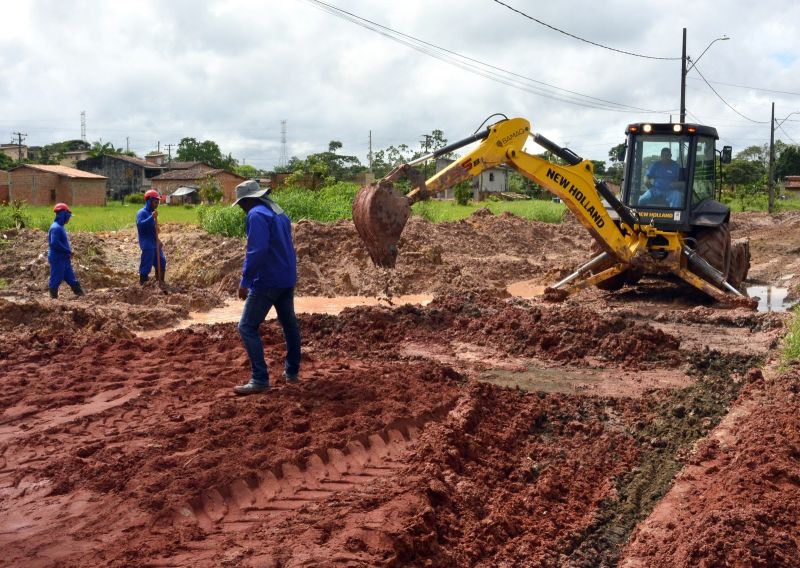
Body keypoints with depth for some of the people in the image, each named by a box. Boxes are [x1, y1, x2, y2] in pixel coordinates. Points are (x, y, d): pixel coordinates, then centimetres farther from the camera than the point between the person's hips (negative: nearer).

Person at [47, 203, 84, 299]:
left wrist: (68, 251, 7)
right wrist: (68, 251, -19)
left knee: (71, 278, 13)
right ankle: (53, 297, 7)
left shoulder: (61, 227, 13)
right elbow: (54, 243, -28)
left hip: (64, 259, 10)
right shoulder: (56, 228, -19)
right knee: (56, 279, -1)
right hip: (57, 259, -10)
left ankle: (80, 294, 18)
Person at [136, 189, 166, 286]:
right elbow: (140, 224, -30)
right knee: (147, 264, -7)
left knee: (161, 261, 15)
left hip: (155, 242, 9)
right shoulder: (142, 212, -13)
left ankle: (160, 282, 27)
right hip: (147, 244, -9)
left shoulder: (151, 213, 14)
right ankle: (143, 282, 1)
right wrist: (152, 217, -35)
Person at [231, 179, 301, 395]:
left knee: (247, 327, -5)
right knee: (289, 323, 18)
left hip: (267, 281, -9)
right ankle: (292, 371, 27)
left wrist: (245, 281, -21)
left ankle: (260, 379, -10)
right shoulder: (279, 213, 14)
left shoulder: (257, 215, -15)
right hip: (287, 278, 9)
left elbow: (256, 251, -24)